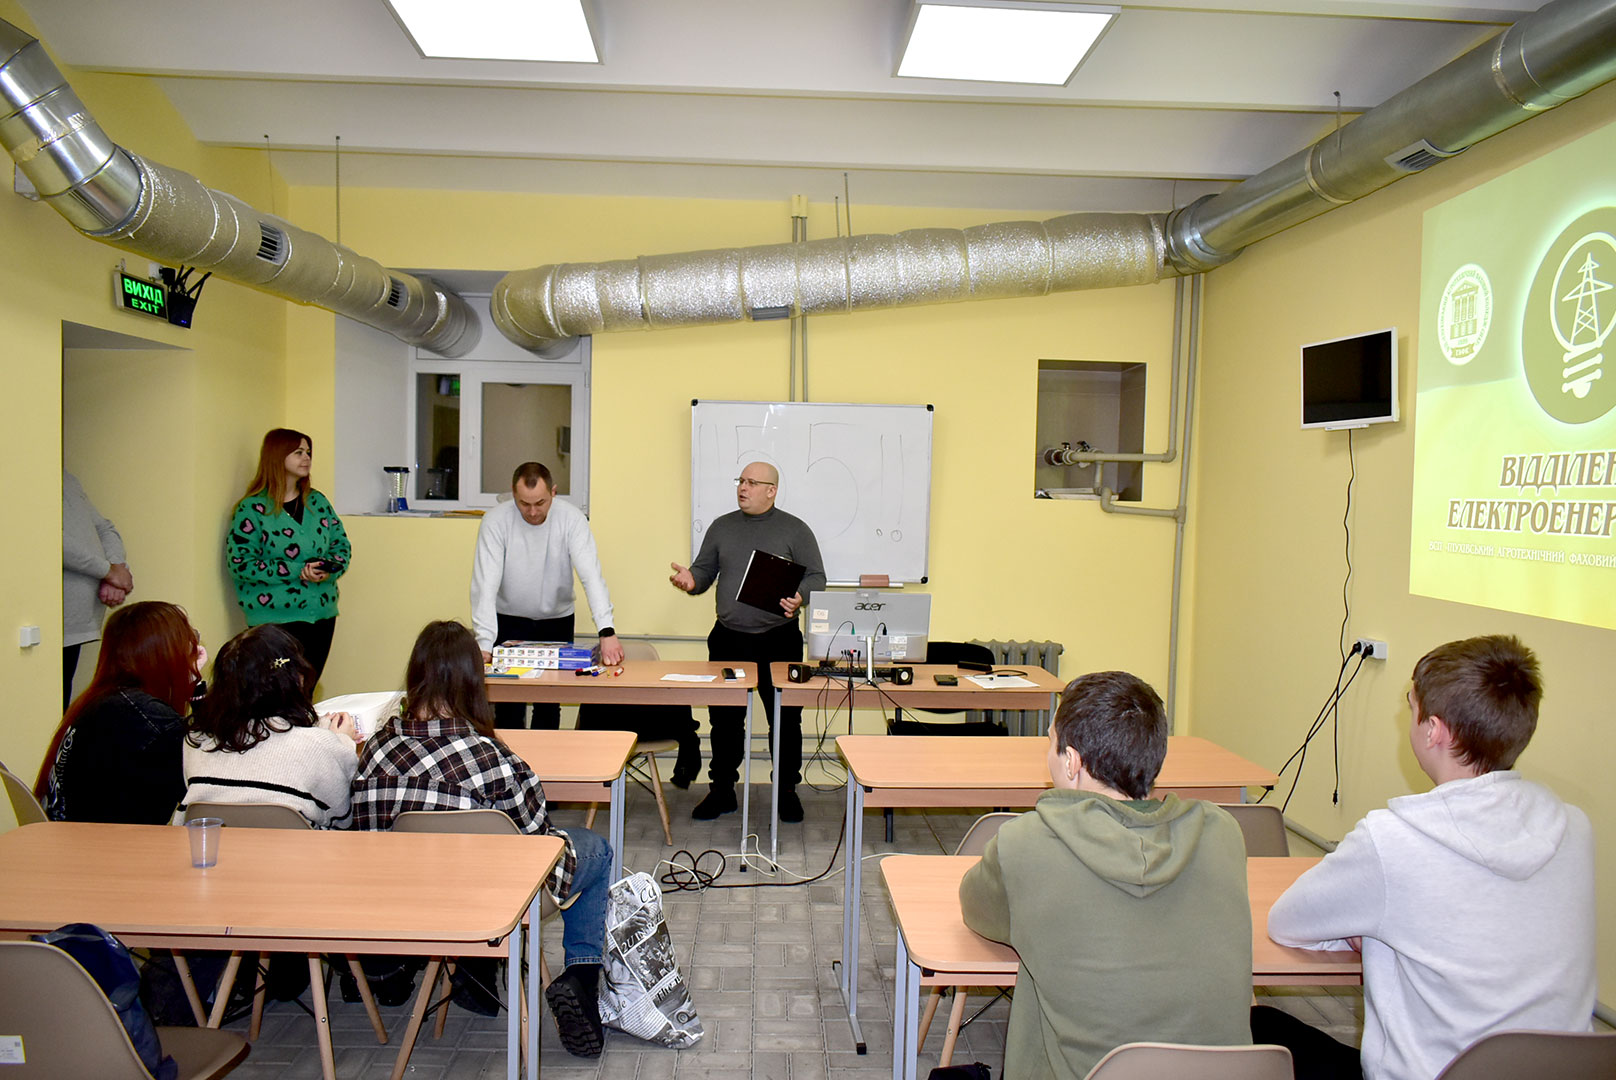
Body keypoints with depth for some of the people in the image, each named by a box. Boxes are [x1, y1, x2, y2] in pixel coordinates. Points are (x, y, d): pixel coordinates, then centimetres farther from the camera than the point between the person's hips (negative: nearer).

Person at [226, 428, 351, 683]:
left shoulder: (318, 502, 11)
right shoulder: (252, 508, -5)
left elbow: (342, 545, 14)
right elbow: (240, 563, -11)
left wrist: (329, 568, -10)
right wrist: (298, 572, -17)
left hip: (322, 614, 5)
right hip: (275, 618, -5)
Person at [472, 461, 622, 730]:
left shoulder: (571, 519, -17)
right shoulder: (495, 521, -18)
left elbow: (591, 576, -25)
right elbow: (486, 585, -24)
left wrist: (607, 632, -38)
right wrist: (484, 644, -35)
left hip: (557, 620, 1)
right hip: (509, 621, -1)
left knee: (549, 707, 3)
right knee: (508, 708, -4)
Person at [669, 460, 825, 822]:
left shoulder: (795, 530, 2)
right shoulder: (721, 527, 12)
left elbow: (816, 577, 0)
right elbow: (705, 570, 14)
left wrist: (800, 597, -20)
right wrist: (691, 581, -9)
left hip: (779, 640, -3)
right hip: (728, 639, 3)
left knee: (786, 719, 4)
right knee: (724, 718, 8)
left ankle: (787, 790, 19)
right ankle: (722, 790, 21)